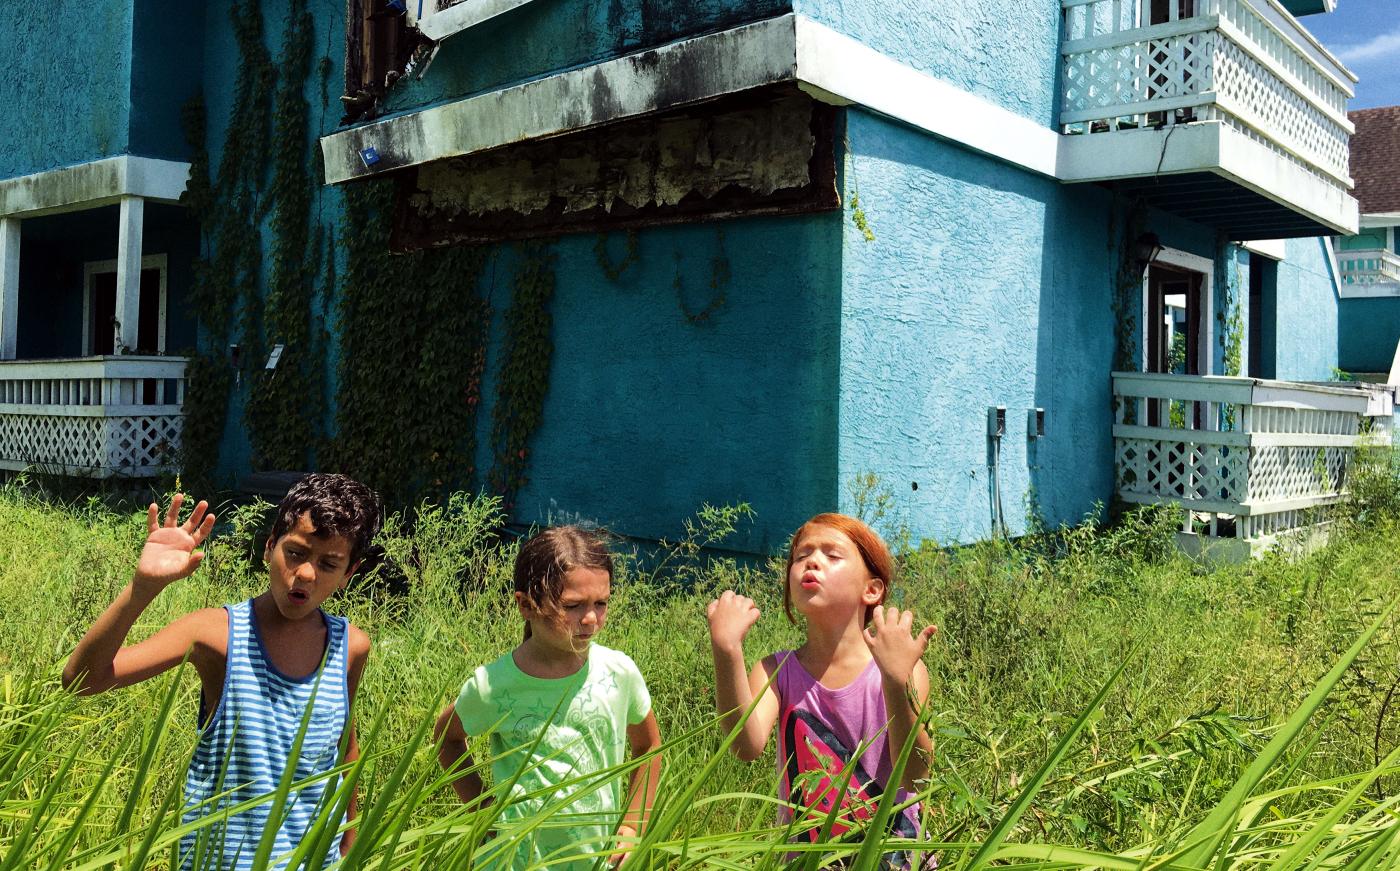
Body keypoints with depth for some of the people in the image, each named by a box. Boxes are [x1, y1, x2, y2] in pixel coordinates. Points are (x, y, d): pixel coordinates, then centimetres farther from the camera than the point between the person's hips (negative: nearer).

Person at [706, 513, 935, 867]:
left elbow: (913, 773, -20)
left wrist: (896, 679, -32)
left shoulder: (906, 670, -8)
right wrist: (727, 651, -32)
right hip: (805, 857, 2)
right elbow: (748, 746, -21)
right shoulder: (777, 672, -4)